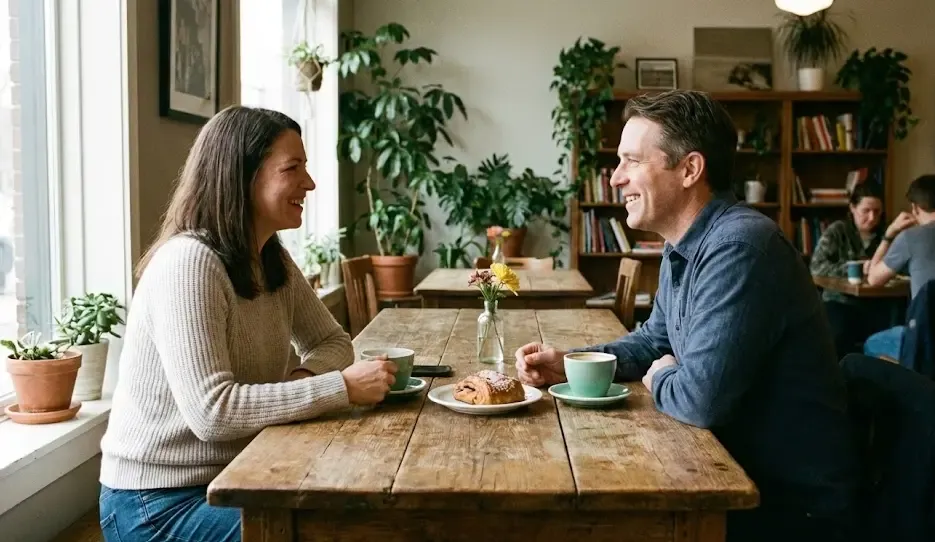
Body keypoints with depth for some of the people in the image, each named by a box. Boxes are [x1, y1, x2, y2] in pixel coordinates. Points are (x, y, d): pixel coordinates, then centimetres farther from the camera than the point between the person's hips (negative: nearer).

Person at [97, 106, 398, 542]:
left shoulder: (272, 260, 3)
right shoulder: (189, 263, -24)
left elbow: (331, 342, 9)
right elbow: (212, 411, -31)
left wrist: (304, 376, -14)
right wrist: (343, 387, -29)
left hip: (234, 476, 8)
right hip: (159, 503, -7)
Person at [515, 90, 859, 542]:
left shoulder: (739, 248, -28)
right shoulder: (682, 246, 6)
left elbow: (700, 398, -33)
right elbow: (655, 341, 19)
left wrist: (658, 380, -9)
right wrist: (567, 363, 2)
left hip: (791, 504, -8)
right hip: (738, 471, 8)